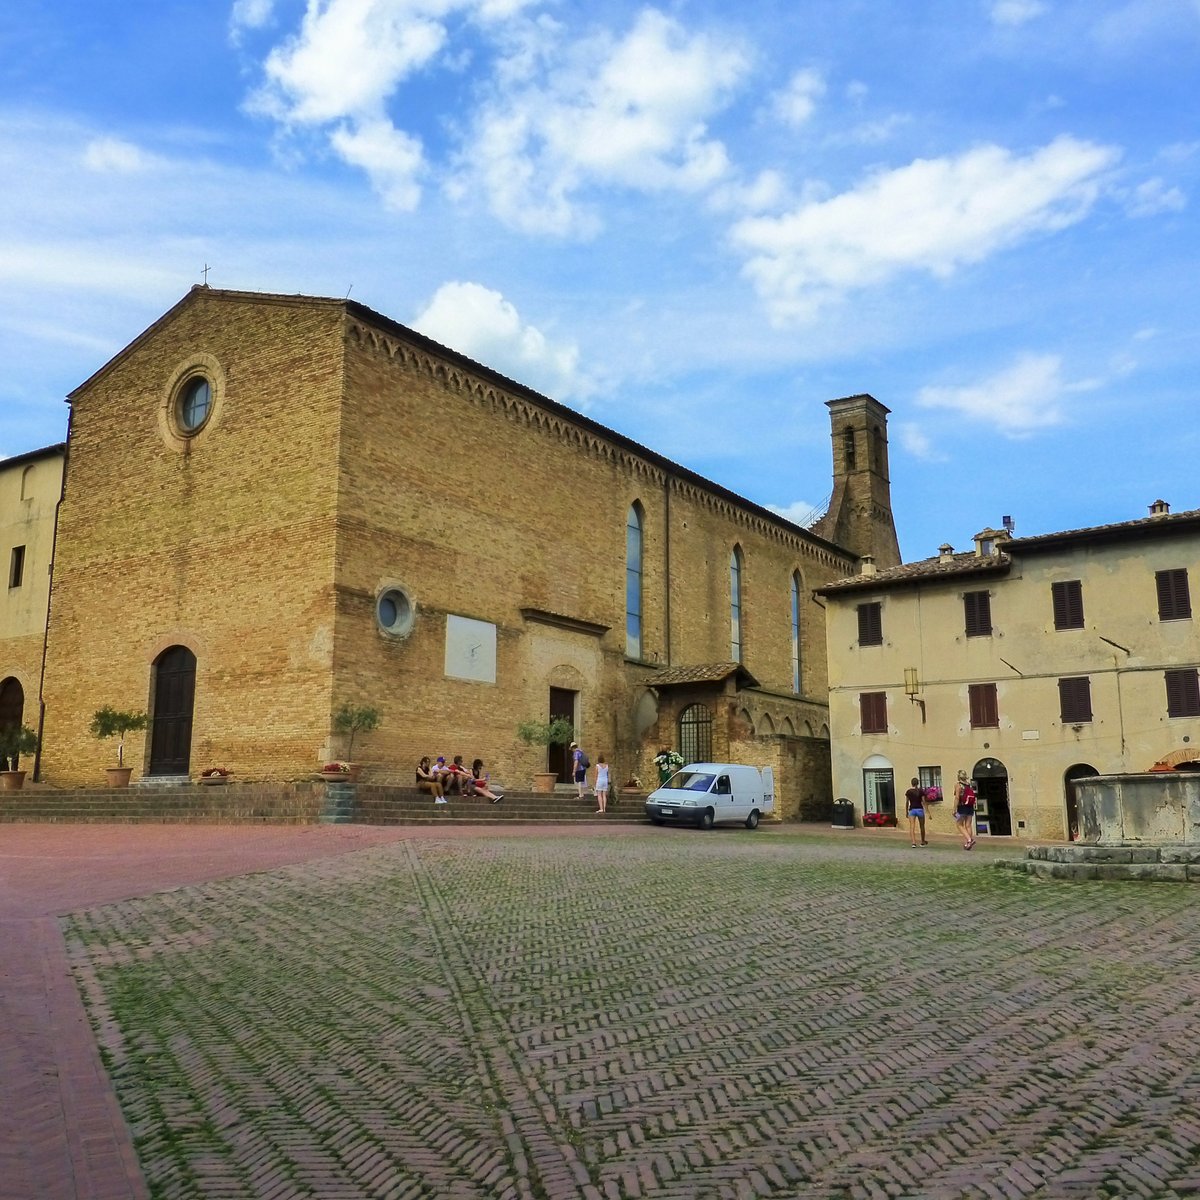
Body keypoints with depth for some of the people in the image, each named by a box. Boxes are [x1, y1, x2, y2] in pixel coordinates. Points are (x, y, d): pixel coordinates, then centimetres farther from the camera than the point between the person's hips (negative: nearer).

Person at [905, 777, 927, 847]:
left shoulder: (908, 792, 0)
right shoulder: (921, 791, -4)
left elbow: (907, 803, 3)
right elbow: (923, 802, -6)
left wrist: (906, 812, 14)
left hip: (912, 810, 0)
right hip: (920, 809, 0)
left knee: (912, 827, -6)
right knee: (922, 827, 17)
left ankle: (913, 843, -22)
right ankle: (923, 842, 31)